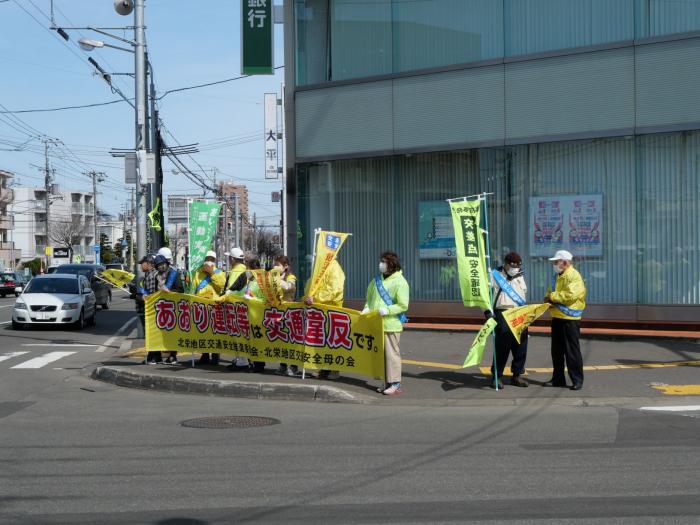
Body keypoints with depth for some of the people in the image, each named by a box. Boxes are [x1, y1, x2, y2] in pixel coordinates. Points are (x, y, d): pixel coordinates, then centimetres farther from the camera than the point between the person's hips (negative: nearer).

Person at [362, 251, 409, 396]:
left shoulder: (400, 282, -8)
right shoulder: (378, 279, 13)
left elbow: (403, 306, -12)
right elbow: (370, 296, 24)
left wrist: (387, 310, -22)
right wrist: (367, 308, 6)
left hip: (391, 324, -7)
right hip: (376, 323, 7)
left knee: (391, 353, -6)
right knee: (381, 353, 10)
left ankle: (395, 384, -1)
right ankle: (388, 382, 18)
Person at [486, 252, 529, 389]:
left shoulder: (520, 276, 18)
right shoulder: (495, 276, -1)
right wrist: (487, 311, -13)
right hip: (503, 314, -6)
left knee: (521, 346, 6)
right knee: (502, 346, -9)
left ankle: (517, 375, 17)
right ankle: (496, 376, 0)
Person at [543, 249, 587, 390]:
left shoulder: (574, 276, -13)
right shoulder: (556, 277, 16)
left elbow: (571, 295, -25)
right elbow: (550, 293, 23)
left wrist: (553, 296, -16)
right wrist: (548, 299, -1)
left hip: (570, 319, -9)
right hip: (557, 318, 9)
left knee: (572, 351, -4)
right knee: (557, 351, 12)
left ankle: (577, 380, 3)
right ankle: (558, 379, 21)